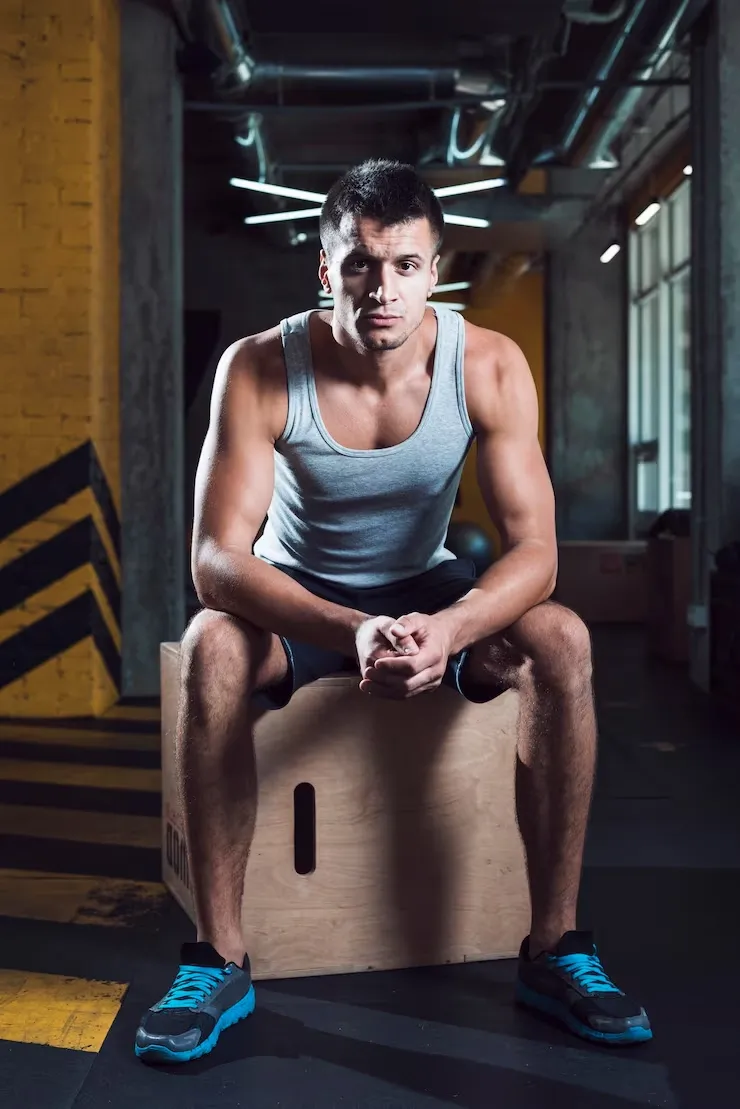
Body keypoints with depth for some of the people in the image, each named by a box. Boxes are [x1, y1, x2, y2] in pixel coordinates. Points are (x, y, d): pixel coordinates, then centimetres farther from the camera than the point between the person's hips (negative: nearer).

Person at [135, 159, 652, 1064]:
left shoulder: (489, 367, -18)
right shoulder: (258, 370, -23)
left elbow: (533, 549, -21)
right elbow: (215, 560, -29)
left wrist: (448, 629, -44)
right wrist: (354, 633, -47)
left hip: (426, 590, 2)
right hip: (297, 600, -1)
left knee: (561, 641, -27)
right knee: (212, 646, -34)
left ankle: (554, 946, -17)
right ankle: (219, 958, -24)